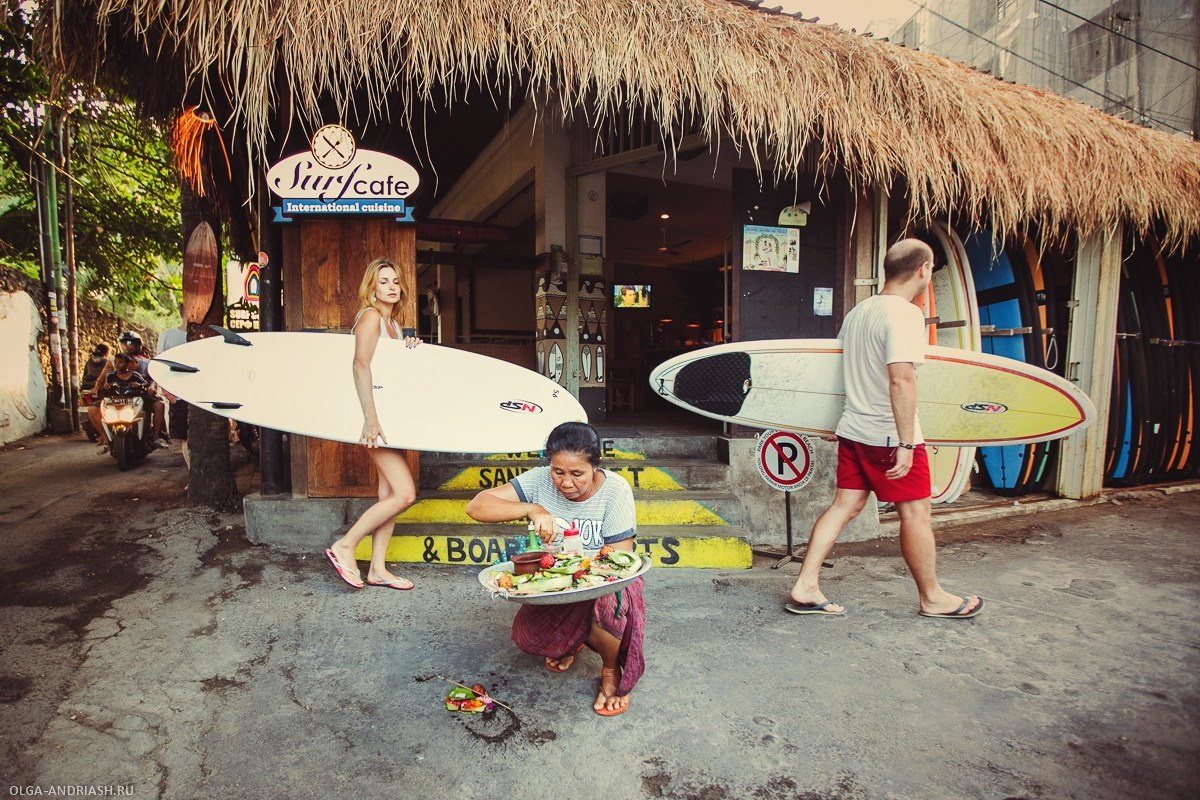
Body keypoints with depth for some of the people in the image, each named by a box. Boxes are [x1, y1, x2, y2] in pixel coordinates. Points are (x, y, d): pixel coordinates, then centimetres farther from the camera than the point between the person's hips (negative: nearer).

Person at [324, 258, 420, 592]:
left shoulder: (393, 323, 17)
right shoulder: (370, 316, -9)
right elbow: (361, 365, -21)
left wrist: (409, 350, 2)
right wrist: (371, 419, -28)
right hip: (374, 416, -9)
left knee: (389, 493, 9)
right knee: (404, 493, -13)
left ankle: (378, 569, 17)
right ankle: (344, 547, 1)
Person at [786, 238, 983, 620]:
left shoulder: (857, 310, 11)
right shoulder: (905, 313, -16)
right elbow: (901, 379, -26)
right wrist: (906, 443, -23)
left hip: (853, 429, 8)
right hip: (890, 436, -8)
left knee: (844, 505, 11)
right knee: (915, 513, 7)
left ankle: (805, 587, 11)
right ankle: (932, 598, 24)